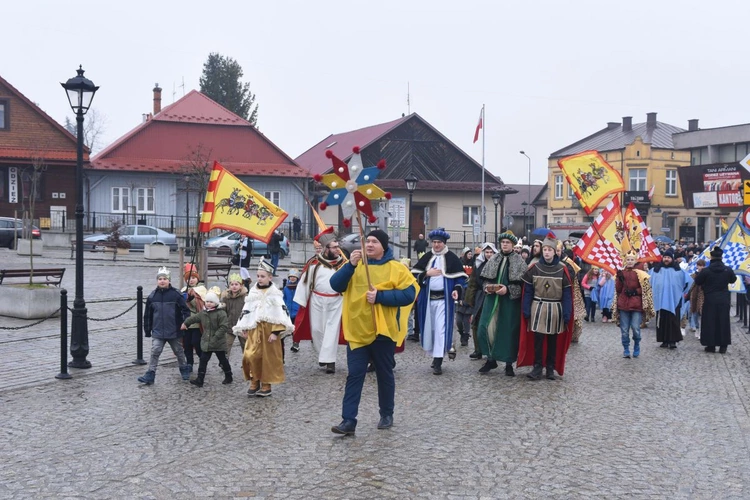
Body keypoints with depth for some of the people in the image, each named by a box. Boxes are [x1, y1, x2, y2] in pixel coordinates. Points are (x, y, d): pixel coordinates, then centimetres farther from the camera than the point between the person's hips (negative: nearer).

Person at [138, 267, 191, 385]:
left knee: (179, 352, 15)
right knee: (155, 352, -7)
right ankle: (150, 375, -4)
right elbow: (147, 315, 7)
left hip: (174, 332, -1)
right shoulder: (152, 296, 0)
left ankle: (184, 370, 35)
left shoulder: (176, 294, -9)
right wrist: (147, 330, 8)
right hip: (157, 332, 1)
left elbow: (185, 310, -6)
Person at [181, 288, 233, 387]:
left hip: (218, 343, -6)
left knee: (223, 360, 9)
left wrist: (216, 337, -25)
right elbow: (194, 318, 23)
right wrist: (185, 323, 23)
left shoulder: (221, 313, -17)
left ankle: (228, 377, 27)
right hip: (206, 342, 6)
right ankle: (199, 380, 3)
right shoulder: (203, 313, 5)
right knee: (203, 360, 2)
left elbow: (224, 327, -22)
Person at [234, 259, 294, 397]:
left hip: (269, 330, -4)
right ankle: (254, 382, 12)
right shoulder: (252, 293, 10)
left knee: (268, 358, 2)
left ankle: (266, 385, 15)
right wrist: (244, 329, 10)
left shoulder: (274, 294, -5)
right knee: (250, 356, -5)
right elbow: (246, 312, 15)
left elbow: (280, 314, -11)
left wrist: (276, 332, -17)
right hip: (254, 330, 4)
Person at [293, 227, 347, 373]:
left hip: (336, 301, 0)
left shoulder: (343, 263, -3)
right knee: (316, 330, 9)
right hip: (317, 301, 0)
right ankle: (324, 355, 29)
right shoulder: (314, 263, -7)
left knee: (332, 330, -1)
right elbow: (305, 282, -1)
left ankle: (329, 360, 2)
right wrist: (302, 301, -1)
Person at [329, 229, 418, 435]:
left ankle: (387, 414, 28)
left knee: (385, 374, 12)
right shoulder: (355, 265, 8)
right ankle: (348, 420, -3)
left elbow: (409, 294, -12)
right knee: (354, 375, -2)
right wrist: (350, 265, -19)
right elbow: (335, 285, -4)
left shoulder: (395, 268, -2)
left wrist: (380, 296, -19)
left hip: (383, 330, -2)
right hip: (357, 329, 2)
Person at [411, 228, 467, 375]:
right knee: (429, 327, 9)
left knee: (441, 328, -8)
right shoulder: (426, 257, 8)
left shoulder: (452, 258, -1)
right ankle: (435, 354, 26)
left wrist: (457, 290, -17)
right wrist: (427, 273, -11)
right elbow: (414, 274, 6)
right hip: (428, 298, 4)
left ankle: (438, 362, -7)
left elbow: (460, 277, -1)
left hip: (444, 298, -4)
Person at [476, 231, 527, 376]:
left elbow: (522, 283, -7)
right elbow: (485, 278, 14)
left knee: (509, 332, 1)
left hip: (510, 302, -3)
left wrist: (508, 289, -18)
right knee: (487, 329, -2)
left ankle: (509, 363, 13)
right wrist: (487, 287, -6)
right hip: (492, 300, 3)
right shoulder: (493, 259, 9)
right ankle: (491, 359, 14)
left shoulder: (519, 261, -2)